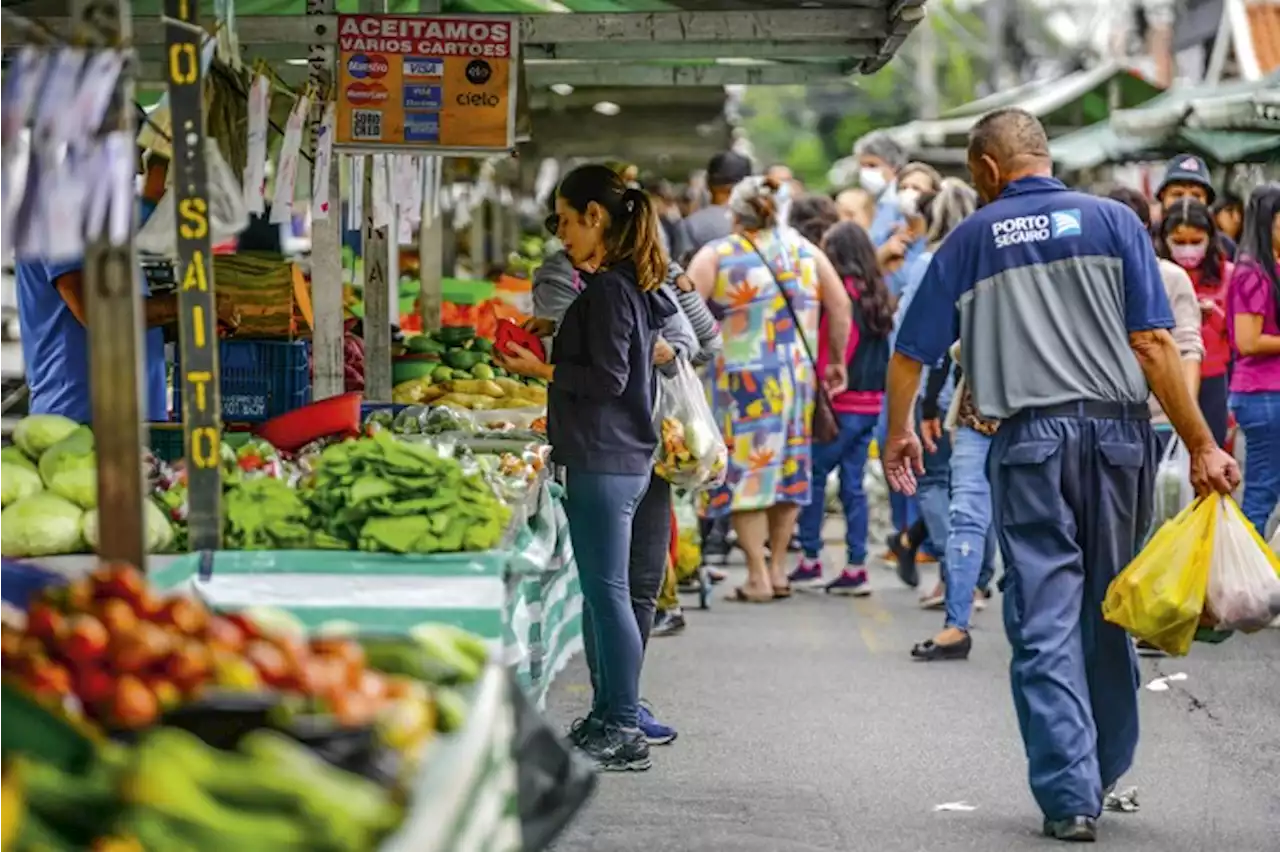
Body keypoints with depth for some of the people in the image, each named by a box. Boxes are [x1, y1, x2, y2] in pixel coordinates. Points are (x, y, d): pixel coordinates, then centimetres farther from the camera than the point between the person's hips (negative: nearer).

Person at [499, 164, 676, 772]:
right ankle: (606, 718, 22)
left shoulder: (608, 289, -15)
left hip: (604, 462, -10)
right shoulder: (629, 284, 15)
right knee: (602, 591, 15)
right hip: (623, 456, 10)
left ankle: (623, 732, -3)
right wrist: (559, 330, 18)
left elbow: (608, 379, -19)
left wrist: (541, 369, -12)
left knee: (607, 591, -6)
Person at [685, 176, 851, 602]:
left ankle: (757, 578, -1)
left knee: (745, 471, 1)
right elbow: (840, 305, 8)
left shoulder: (716, 255, -4)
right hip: (798, 374, 4)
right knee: (789, 467, 13)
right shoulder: (803, 248, 8)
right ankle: (778, 569, 19)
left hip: (743, 376, -4)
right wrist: (838, 360, 16)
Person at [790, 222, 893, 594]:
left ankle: (811, 560, 3)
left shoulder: (841, 293, -13)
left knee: (813, 477, 1)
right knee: (852, 483, 10)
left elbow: (832, 350, -15)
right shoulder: (877, 294, 11)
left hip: (842, 405, -8)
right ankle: (856, 567, 9)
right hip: (871, 403, 8)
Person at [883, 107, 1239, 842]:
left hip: (1030, 439, -1)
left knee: (1044, 623, 2)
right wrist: (1201, 445, -2)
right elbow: (1153, 344, -4)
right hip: (1118, 430, 1)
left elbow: (911, 354, 11)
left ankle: (1071, 795, -3)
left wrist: (900, 432, 28)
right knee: (1108, 614, 15)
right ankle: (1107, 773, 26)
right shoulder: (1114, 222, 4)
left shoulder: (971, 241, 7)